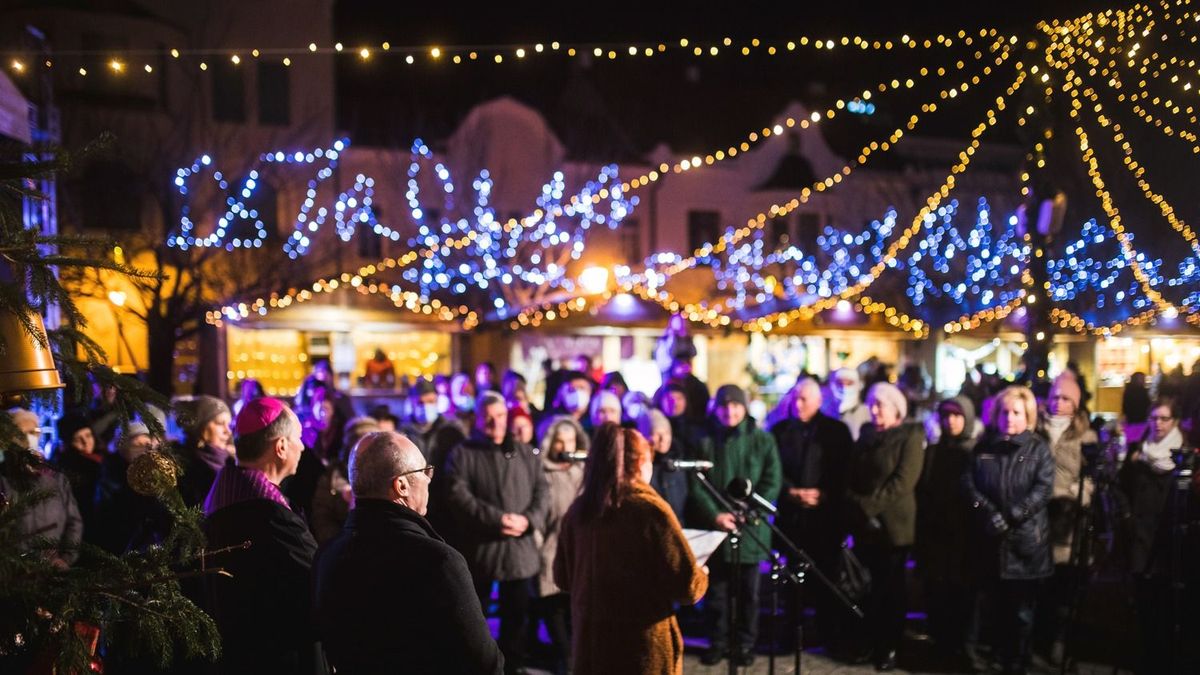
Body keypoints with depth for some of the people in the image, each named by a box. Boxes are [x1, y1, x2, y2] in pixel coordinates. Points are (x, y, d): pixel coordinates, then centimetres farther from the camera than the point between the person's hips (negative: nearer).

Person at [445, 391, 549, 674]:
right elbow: (459, 496, -12)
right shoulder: (463, 454, -1)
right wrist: (496, 519, -19)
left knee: (517, 613, 13)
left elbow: (542, 491, 7)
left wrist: (528, 519, -13)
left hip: (520, 547, 3)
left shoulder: (525, 453, 12)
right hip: (480, 547, -3)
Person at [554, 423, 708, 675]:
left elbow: (562, 577, 12)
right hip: (644, 649, -5)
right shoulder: (651, 509, -13)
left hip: (591, 643, 5)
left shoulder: (578, 510, 1)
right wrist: (701, 577, 8)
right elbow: (687, 586, -14)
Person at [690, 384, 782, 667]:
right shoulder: (705, 442, 4)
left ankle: (745, 643, 18)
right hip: (715, 526, 1)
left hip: (750, 528, 0)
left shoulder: (763, 440, 2)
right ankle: (718, 642, 17)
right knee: (716, 589, 6)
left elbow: (772, 483, -2)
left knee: (748, 590, 7)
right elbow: (697, 485, 1)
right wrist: (715, 515, -12)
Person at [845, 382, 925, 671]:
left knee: (890, 588, 2)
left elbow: (902, 482, -15)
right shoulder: (866, 434, 14)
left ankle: (890, 648, 11)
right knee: (869, 587, 8)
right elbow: (853, 476, 14)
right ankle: (872, 643, 17)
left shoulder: (910, 435, -5)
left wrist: (868, 505, -18)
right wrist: (855, 507, -4)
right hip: (864, 525, 5)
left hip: (893, 524, -5)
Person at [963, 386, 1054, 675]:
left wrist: (1012, 516, -19)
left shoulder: (1038, 448, 0)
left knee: (1022, 609, 2)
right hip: (991, 540, 3)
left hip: (1025, 541, -3)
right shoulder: (983, 446, 8)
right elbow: (968, 481, 1)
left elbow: (1043, 488, -10)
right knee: (998, 604, 14)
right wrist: (988, 512, -14)